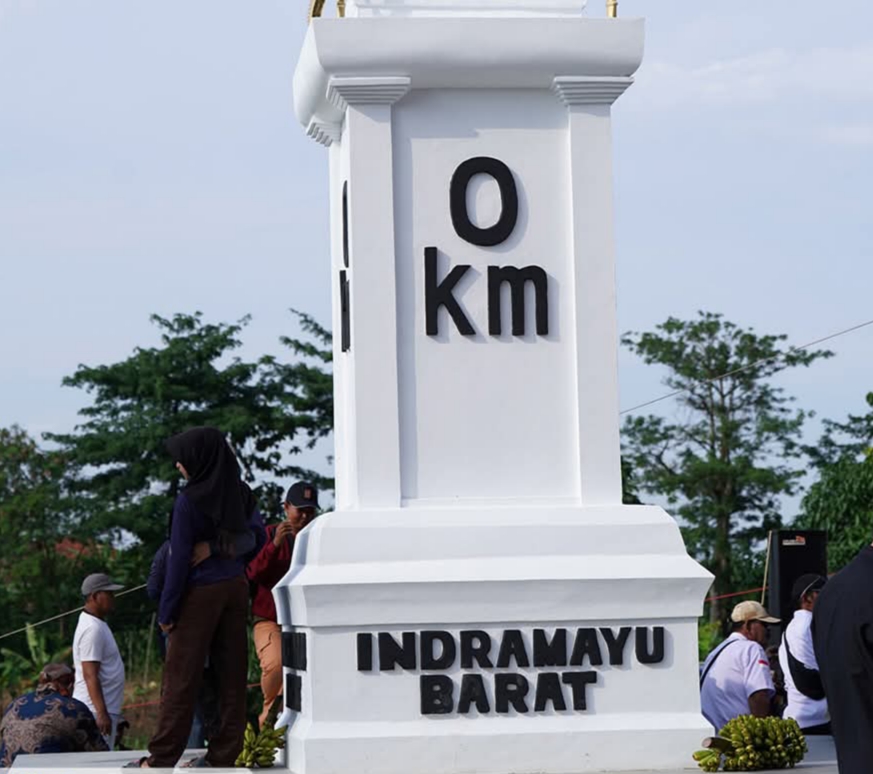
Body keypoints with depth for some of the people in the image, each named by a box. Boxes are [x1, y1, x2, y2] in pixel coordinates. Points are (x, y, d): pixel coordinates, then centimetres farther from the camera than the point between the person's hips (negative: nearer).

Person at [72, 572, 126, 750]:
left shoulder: (98, 624, 17)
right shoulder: (92, 629, -15)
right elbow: (90, 675, -21)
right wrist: (102, 713, -26)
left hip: (105, 709, 10)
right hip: (96, 709, -10)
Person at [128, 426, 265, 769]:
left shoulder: (189, 501, -17)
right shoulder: (240, 493, 0)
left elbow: (179, 560, -16)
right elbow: (258, 536, 8)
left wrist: (166, 610, -10)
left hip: (201, 593, -6)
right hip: (236, 588, 6)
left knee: (181, 677, 1)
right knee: (232, 674, 8)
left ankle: (162, 757, 5)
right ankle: (223, 755, 12)